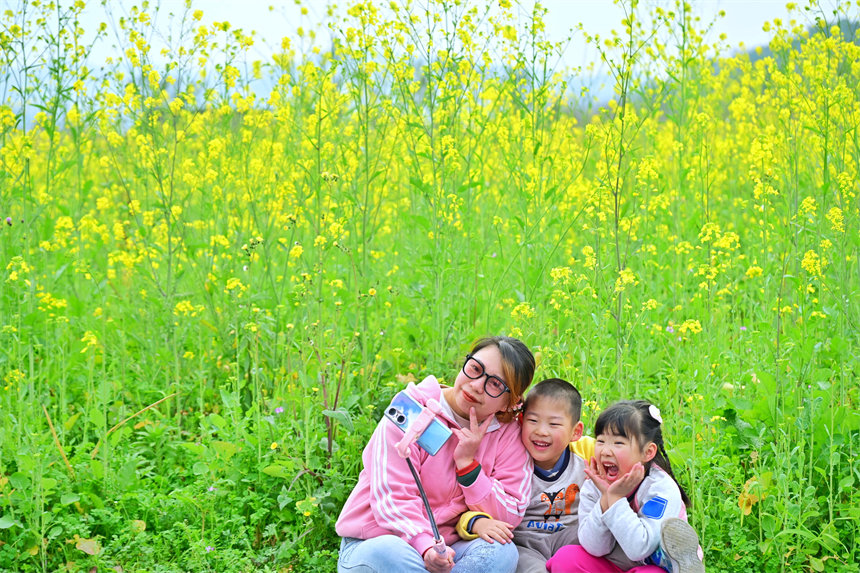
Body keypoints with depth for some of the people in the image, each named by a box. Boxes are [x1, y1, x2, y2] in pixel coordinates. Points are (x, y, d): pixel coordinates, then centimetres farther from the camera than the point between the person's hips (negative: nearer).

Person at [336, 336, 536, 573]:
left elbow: (510, 517, -4)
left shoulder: (508, 435, 2)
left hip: (444, 549, 3)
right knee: (385, 552, -39)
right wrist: (426, 546, -33)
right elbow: (392, 499, -16)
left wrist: (467, 463, -15)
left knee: (502, 551, -28)